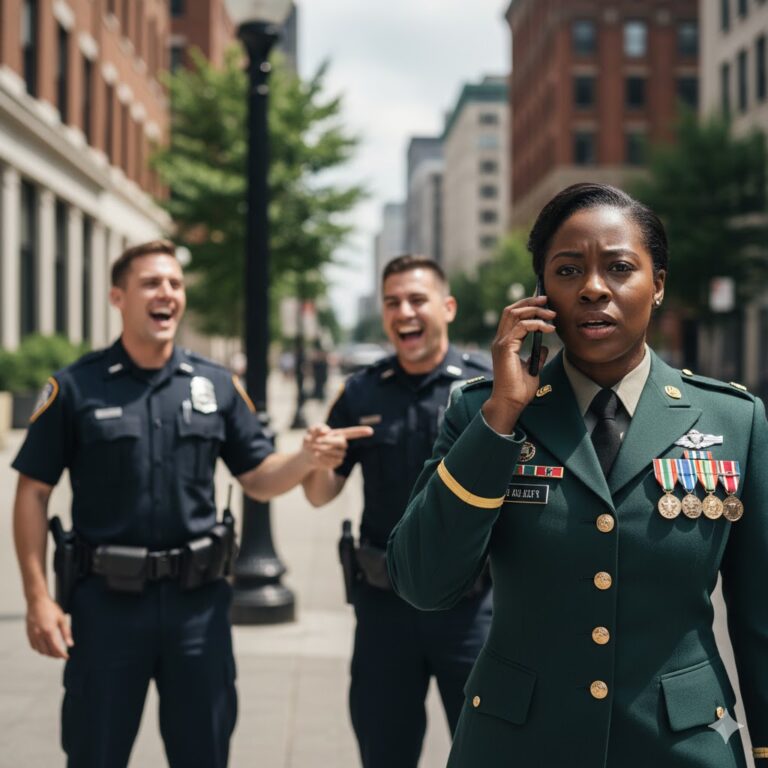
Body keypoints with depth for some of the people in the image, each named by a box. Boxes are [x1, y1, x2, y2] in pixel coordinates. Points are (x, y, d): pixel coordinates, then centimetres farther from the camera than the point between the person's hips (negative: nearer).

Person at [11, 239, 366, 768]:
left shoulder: (218, 385, 5)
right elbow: (33, 493, -1)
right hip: (107, 598, -2)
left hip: (198, 598, 2)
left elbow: (259, 478, 9)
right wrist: (39, 598, -8)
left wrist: (306, 459, -13)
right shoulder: (74, 387, -3)